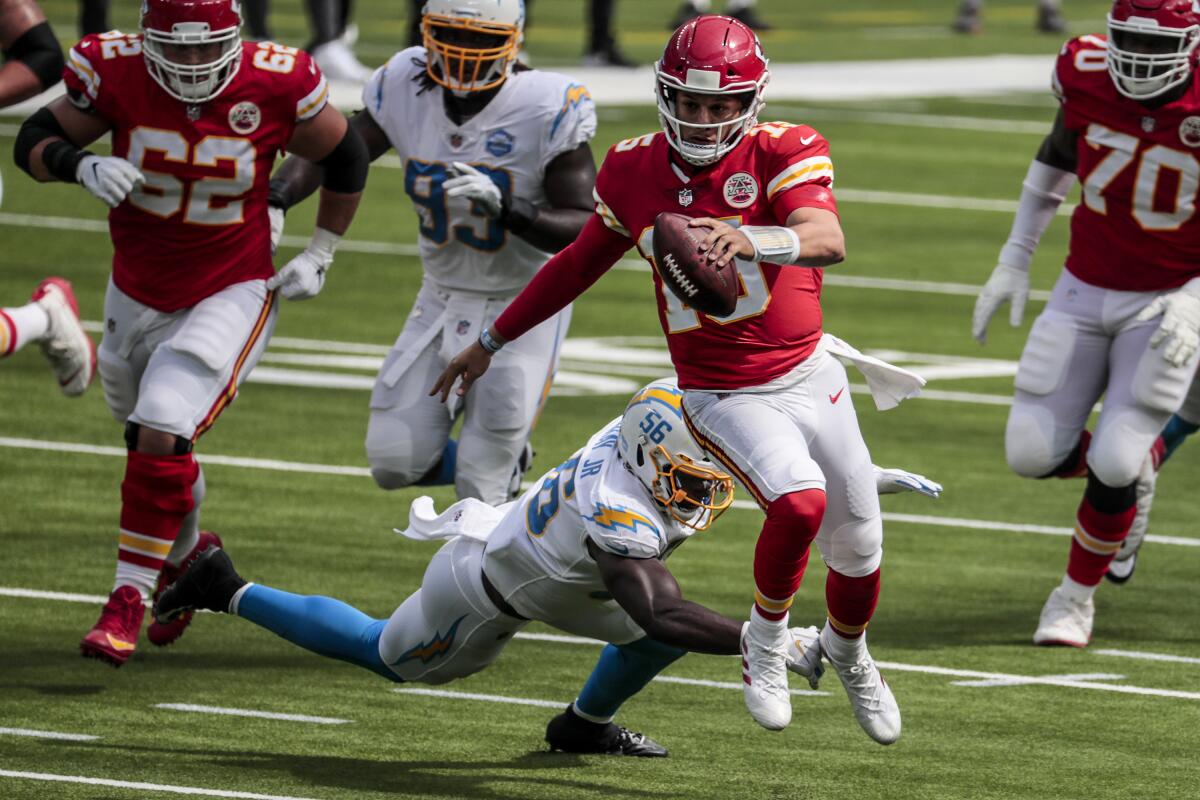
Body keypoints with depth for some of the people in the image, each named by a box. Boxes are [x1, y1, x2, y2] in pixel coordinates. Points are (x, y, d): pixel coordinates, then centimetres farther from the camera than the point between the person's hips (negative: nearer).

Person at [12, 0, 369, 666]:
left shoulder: (276, 86, -19)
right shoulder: (116, 74, -17)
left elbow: (345, 158, -1)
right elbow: (34, 141, -6)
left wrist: (319, 255, 0)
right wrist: (83, 166, -27)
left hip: (231, 293, -4)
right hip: (137, 293, 4)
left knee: (161, 435, -20)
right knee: (151, 438, 20)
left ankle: (130, 597, -9)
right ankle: (189, 553, 48)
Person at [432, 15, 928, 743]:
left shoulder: (783, 153, -14)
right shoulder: (634, 173, -4)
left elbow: (828, 241, -34)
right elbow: (580, 264, 13)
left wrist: (749, 239, -54)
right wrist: (493, 341, 20)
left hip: (811, 379, 1)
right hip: (724, 401, -1)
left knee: (859, 551, 12)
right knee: (800, 502, -29)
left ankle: (848, 650, 47)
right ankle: (767, 636, -2)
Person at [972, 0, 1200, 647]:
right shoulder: (1088, 78, -10)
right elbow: (1057, 159, 11)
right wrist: (1014, 262, 11)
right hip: (1085, 290, 4)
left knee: (1113, 467, -10)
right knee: (1032, 453, -4)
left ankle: (1077, 594, 15)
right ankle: (1134, 465, 28)